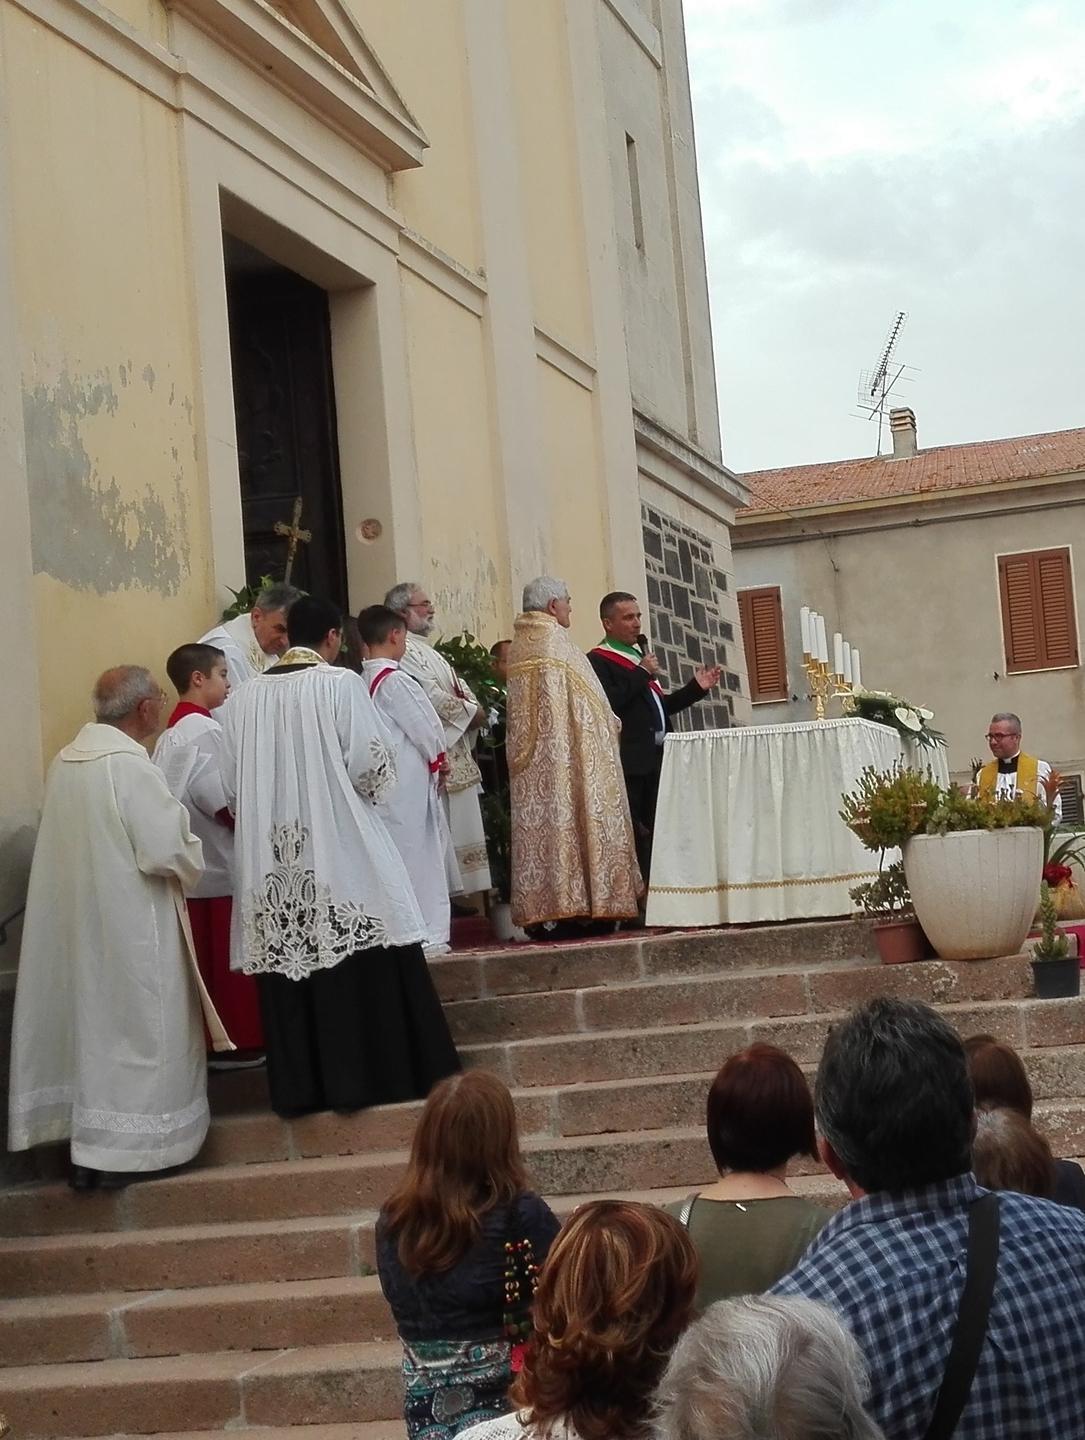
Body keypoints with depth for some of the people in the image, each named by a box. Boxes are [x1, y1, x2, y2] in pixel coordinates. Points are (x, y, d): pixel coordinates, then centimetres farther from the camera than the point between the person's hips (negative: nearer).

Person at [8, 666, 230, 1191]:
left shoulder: (65, 761, 6)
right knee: (132, 1028, 2)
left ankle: (85, 1146, 20)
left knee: (88, 1021, 14)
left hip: (75, 920, 8)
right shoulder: (128, 764, -19)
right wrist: (194, 859, 1)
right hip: (128, 926, -8)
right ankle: (122, 1150, 7)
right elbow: (167, 849, -20)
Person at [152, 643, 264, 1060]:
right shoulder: (205, 731, -15)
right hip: (221, 866, -9)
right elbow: (216, 796, -21)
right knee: (231, 960, -1)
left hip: (190, 867, 9)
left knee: (204, 959, 12)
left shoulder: (171, 733, 13)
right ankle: (240, 1040, 3)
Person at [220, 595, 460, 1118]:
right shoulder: (341, 684, -7)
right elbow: (372, 766, -9)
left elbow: (231, 786, 7)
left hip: (273, 861, 4)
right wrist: (372, 788, 12)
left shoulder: (245, 697, 5)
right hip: (341, 852, -4)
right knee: (365, 972, 3)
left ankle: (301, 1084, 10)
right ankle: (377, 1070, 7)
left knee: (290, 969, 7)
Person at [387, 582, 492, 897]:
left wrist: (474, 709, 0)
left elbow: (459, 688, 21)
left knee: (456, 829, 11)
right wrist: (471, 713, -9)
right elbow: (431, 696, -19)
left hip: (455, 755, 11)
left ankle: (453, 891, 16)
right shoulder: (404, 652, -12)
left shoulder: (428, 652, 21)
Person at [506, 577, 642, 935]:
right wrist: (609, 725, 5)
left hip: (531, 759, 8)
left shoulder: (519, 645, 15)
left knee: (538, 822, 4)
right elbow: (582, 702, -11)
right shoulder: (554, 641, -10)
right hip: (565, 749, -8)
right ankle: (577, 904, -9)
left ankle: (545, 908, 2)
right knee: (568, 816, -7)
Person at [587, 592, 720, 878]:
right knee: (637, 839, -8)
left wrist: (696, 688, 17)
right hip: (631, 765, -9)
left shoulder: (639, 657, 22)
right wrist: (642, 673, -16)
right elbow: (608, 703, -23)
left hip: (655, 758, 9)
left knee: (655, 838, 10)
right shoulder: (598, 661, -8)